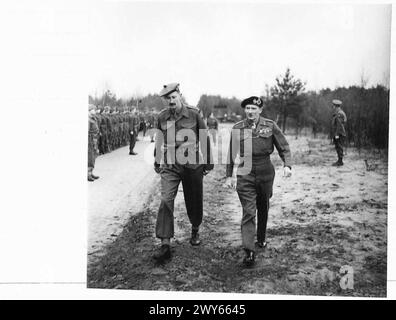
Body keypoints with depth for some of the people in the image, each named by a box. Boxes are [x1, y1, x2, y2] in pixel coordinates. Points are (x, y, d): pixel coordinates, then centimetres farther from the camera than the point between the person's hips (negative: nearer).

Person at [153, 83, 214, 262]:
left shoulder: (194, 114, -4)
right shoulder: (162, 117, 2)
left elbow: (205, 139, 3)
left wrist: (208, 163, 5)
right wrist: (157, 162, 22)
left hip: (192, 164, -1)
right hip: (170, 165, 1)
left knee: (194, 201, 11)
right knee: (166, 201, -12)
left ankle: (195, 231, 39)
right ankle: (165, 244, -10)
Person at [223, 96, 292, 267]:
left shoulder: (270, 126, 1)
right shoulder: (237, 128, 3)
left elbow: (284, 147, 5)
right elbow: (231, 153, 9)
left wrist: (287, 165, -10)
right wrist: (228, 175, 9)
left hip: (265, 173, 1)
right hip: (245, 175, -1)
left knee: (263, 208, 17)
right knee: (248, 212, -10)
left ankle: (261, 239, 39)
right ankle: (249, 251, -11)